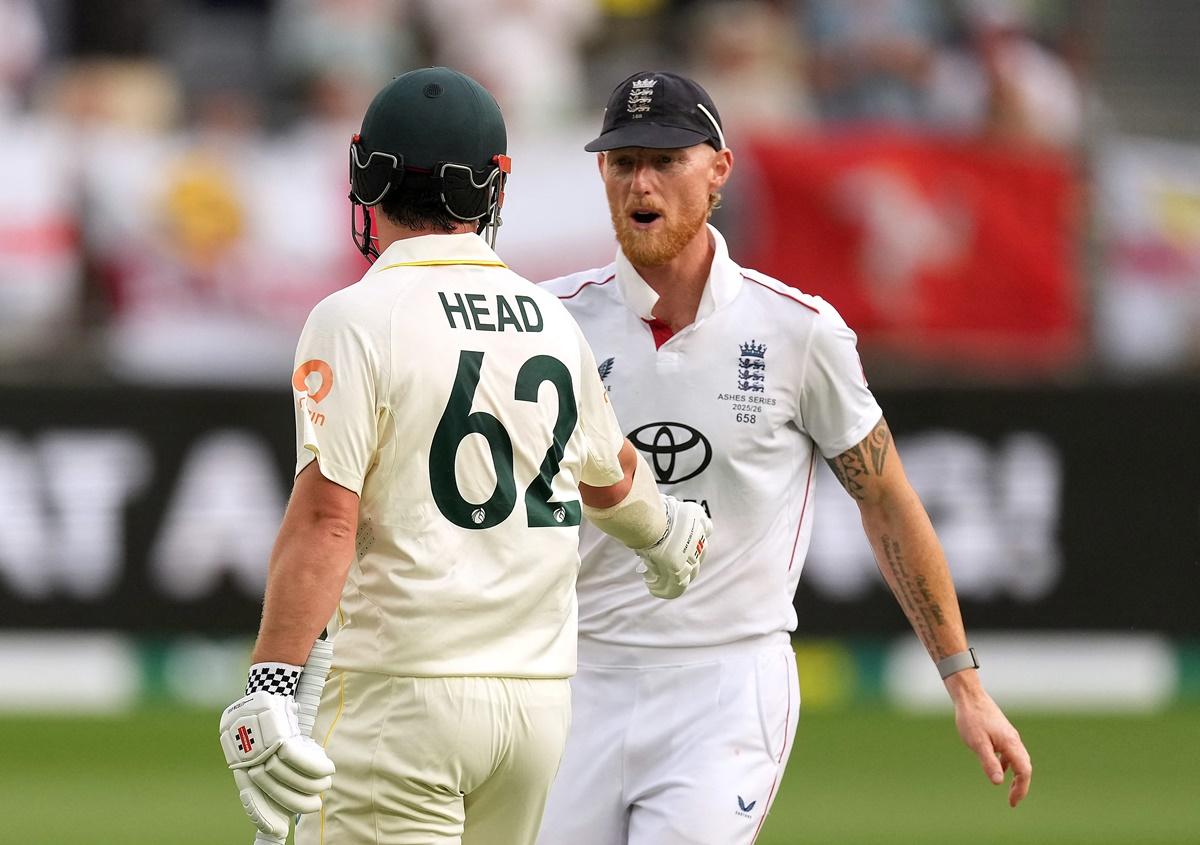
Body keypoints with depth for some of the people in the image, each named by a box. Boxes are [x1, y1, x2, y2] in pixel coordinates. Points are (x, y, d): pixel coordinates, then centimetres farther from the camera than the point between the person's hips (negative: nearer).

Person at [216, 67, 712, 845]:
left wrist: (270, 689, -21)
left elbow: (325, 519, -18)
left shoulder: (358, 320, -9)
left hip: (404, 688, -6)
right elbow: (612, 477, 30)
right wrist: (666, 532, 53)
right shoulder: (552, 321, 10)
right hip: (540, 694, 6)